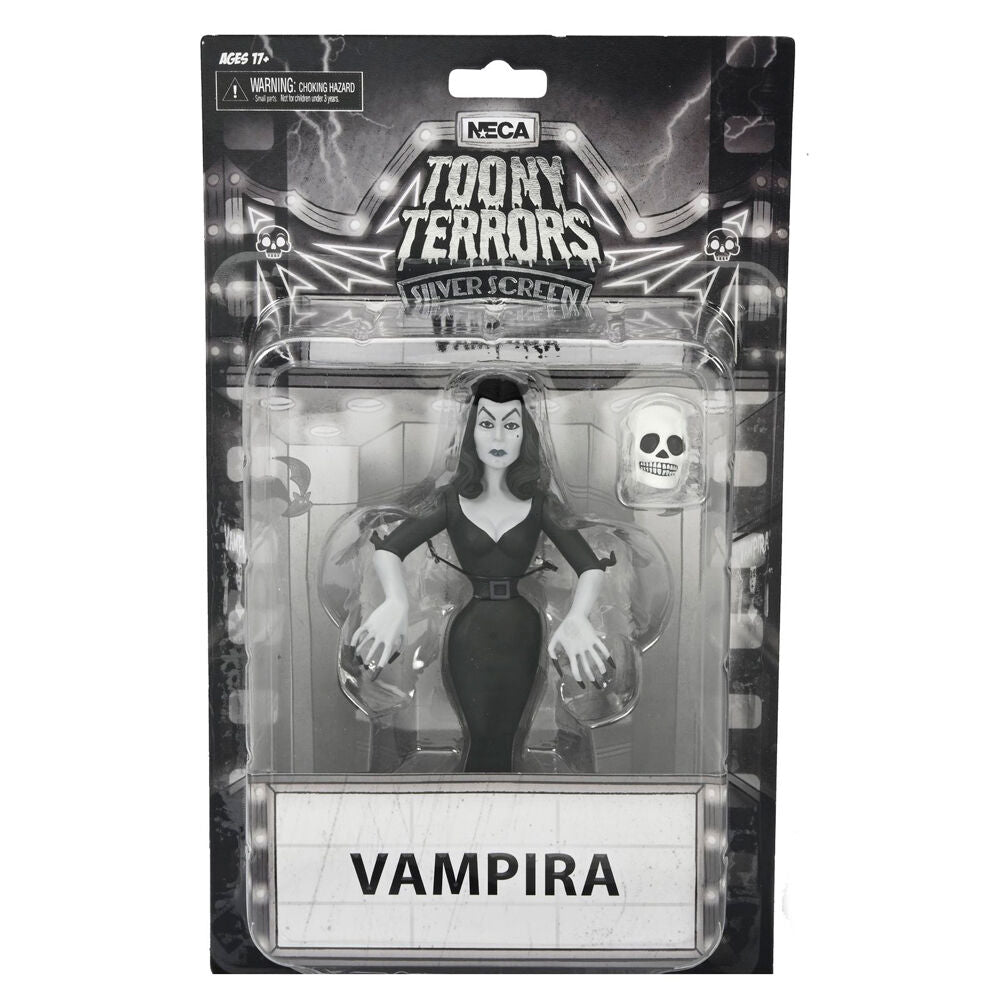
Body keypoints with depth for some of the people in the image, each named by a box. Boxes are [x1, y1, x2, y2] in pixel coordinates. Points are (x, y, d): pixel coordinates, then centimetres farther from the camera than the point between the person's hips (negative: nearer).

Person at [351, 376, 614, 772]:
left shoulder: (539, 503, -3)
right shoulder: (453, 500, -4)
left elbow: (590, 566, -12)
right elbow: (388, 548, -16)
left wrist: (577, 617, -34)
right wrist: (396, 603, -38)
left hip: (521, 633, 1)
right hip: (471, 632, -1)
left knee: (501, 743, 11)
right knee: (483, 743, 5)